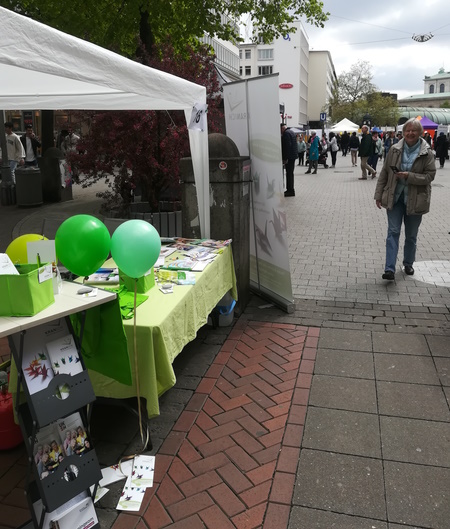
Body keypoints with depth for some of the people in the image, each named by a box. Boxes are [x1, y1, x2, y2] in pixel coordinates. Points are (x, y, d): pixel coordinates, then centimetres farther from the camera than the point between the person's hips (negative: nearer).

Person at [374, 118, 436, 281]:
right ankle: (390, 269, -7)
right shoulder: (394, 149, 0)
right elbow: (384, 173, 4)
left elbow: (430, 176, -8)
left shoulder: (427, 153, -5)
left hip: (415, 199, 0)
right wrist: (379, 195, 1)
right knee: (393, 232, -5)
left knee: (411, 235, 13)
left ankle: (408, 264, 31)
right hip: (395, 197, 1)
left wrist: (409, 176, -22)